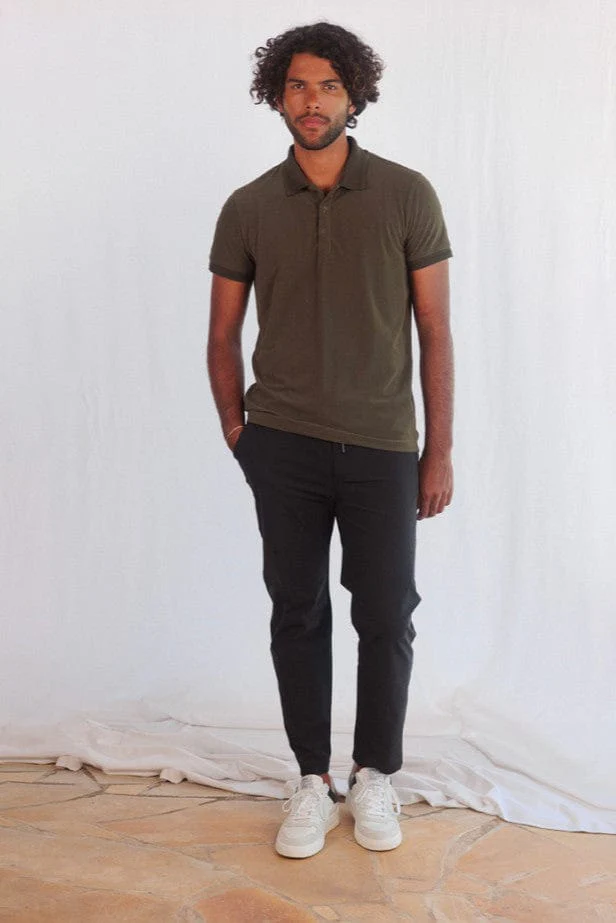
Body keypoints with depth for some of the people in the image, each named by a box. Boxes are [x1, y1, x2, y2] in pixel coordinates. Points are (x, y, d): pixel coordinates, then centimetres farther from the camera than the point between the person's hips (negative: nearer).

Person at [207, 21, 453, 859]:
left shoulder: (407, 196, -2)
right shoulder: (248, 209, 2)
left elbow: (435, 331, -2)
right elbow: (223, 335, 9)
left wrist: (440, 451, -3)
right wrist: (237, 431, 4)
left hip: (382, 448, -1)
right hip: (284, 448, 1)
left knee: (386, 617, 6)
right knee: (298, 615, 8)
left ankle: (375, 776, 26)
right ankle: (313, 779, 24)